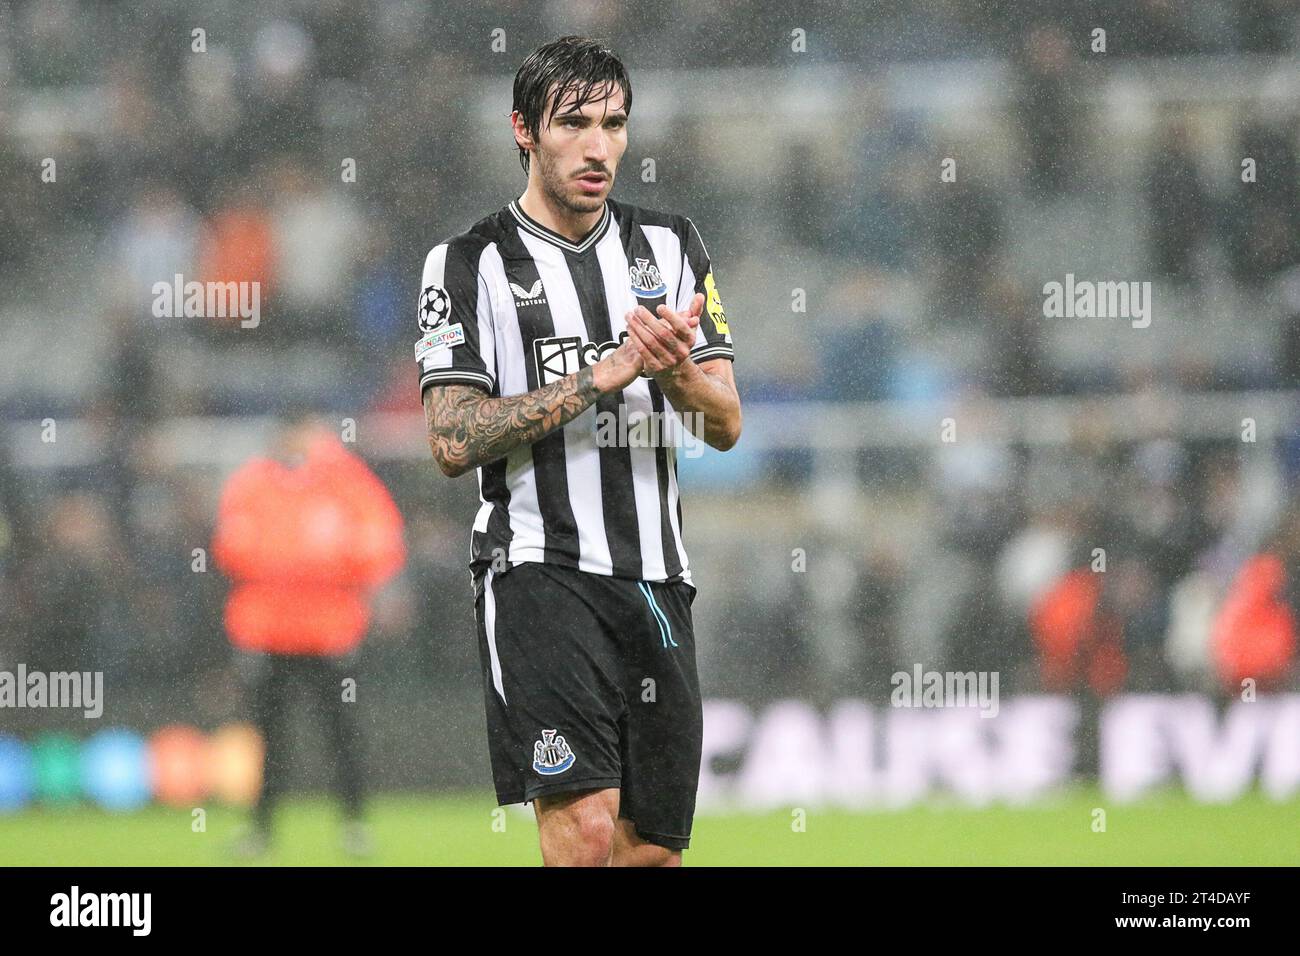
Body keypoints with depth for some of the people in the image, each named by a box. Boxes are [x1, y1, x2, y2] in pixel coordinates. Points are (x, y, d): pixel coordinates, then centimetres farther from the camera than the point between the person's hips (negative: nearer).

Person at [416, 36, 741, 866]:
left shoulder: (673, 246, 13)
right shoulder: (470, 264, 1)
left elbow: (726, 425, 8)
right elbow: (454, 440, -9)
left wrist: (676, 369, -15)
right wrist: (605, 374, -14)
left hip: (657, 580, 5)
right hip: (540, 572, -5)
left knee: (654, 848, 7)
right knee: (584, 829, -21)